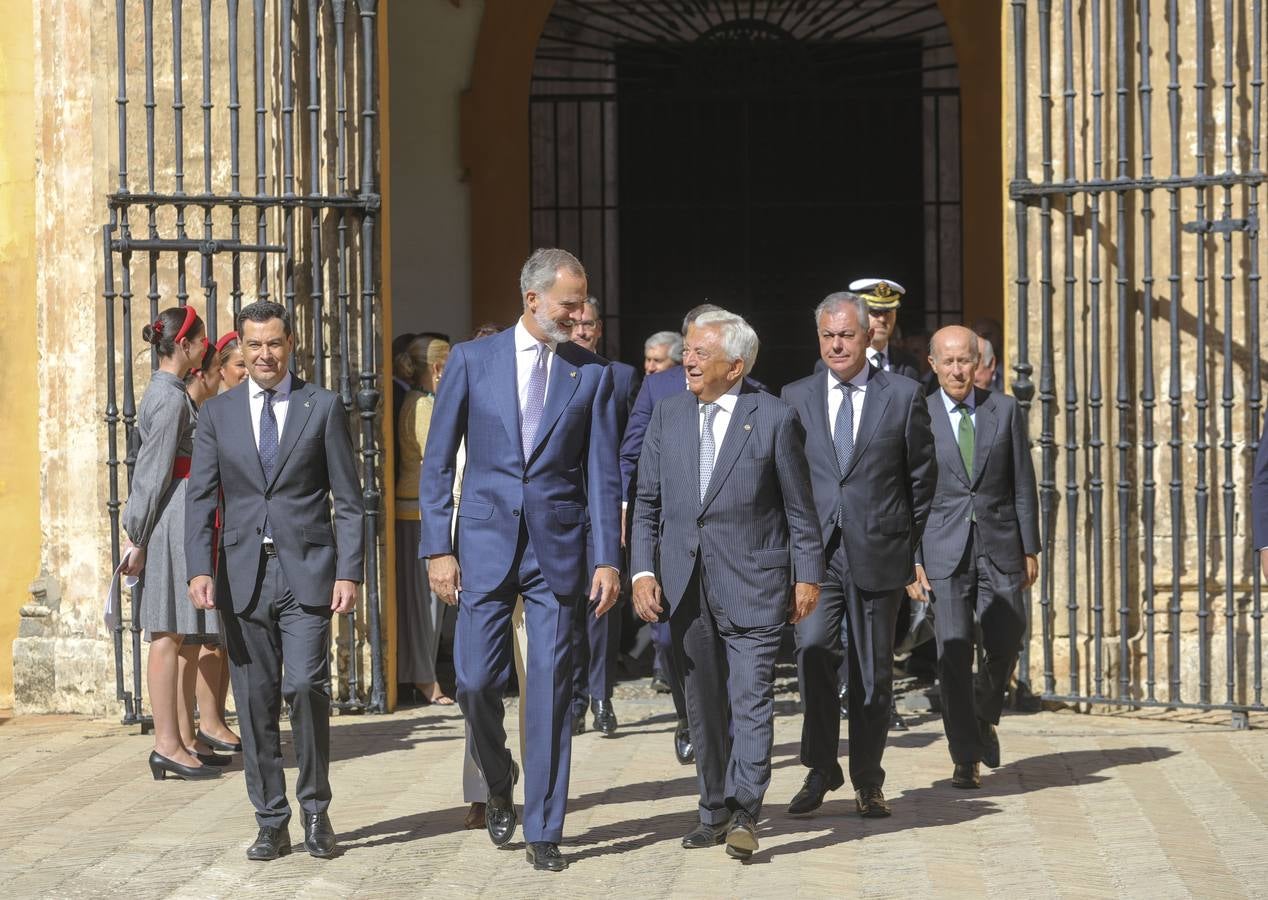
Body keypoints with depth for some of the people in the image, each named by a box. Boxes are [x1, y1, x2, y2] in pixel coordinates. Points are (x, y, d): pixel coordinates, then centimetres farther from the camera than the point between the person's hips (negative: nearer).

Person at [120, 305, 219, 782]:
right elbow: (154, 470, -14)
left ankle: (172, 741, 14)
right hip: (173, 519, -10)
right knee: (169, 634, -7)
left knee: (172, 635, 10)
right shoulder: (171, 398, -13)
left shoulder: (166, 390, 17)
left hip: (176, 521, 10)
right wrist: (137, 538, -13)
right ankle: (168, 746, -6)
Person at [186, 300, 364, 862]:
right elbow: (200, 498, 6)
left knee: (305, 684, -14)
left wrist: (348, 573, -7)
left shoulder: (323, 407, 4)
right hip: (243, 576, 2)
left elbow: (348, 500, 3)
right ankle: (271, 823, 14)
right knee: (255, 703, 4)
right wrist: (199, 569, -8)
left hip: (306, 570, -2)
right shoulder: (217, 413, 10)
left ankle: (315, 809, 4)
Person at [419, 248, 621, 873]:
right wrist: (437, 548, -3)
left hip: (557, 547, 0)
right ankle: (498, 784, 27)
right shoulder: (471, 360, 2)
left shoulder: (592, 374, 4)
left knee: (551, 689, 0)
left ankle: (543, 831, 9)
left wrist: (607, 558, -4)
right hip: (486, 544, 0)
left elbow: (602, 474, 3)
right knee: (476, 680, -3)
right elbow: (437, 462, 3)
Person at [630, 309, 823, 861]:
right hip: (685, 586, 5)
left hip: (752, 583, -4)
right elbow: (647, 503, 9)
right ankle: (715, 811, 22)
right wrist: (643, 570, 0)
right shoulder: (667, 415, 8)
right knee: (703, 705, 12)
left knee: (752, 699, -9)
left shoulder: (775, 419, -4)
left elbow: (800, 507, 0)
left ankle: (745, 815, -5)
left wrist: (807, 576, -1)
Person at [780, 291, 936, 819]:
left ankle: (867, 781, 18)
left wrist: (910, 546, 6)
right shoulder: (796, 398, 9)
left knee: (873, 671, 5)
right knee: (813, 651, -15)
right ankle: (820, 769, 0)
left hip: (879, 553, -1)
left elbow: (922, 478, 7)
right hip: (815, 552, 1)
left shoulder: (904, 396, 4)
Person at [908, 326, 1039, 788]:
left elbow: (1023, 484, 8)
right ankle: (966, 758, 3)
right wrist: (911, 561, -5)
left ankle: (985, 717, 31)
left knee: (1005, 645, 0)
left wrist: (1030, 548, 4)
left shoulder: (1005, 410, 5)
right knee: (953, 654, -5)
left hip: (999, 547, 1)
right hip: (945, 551, -1)